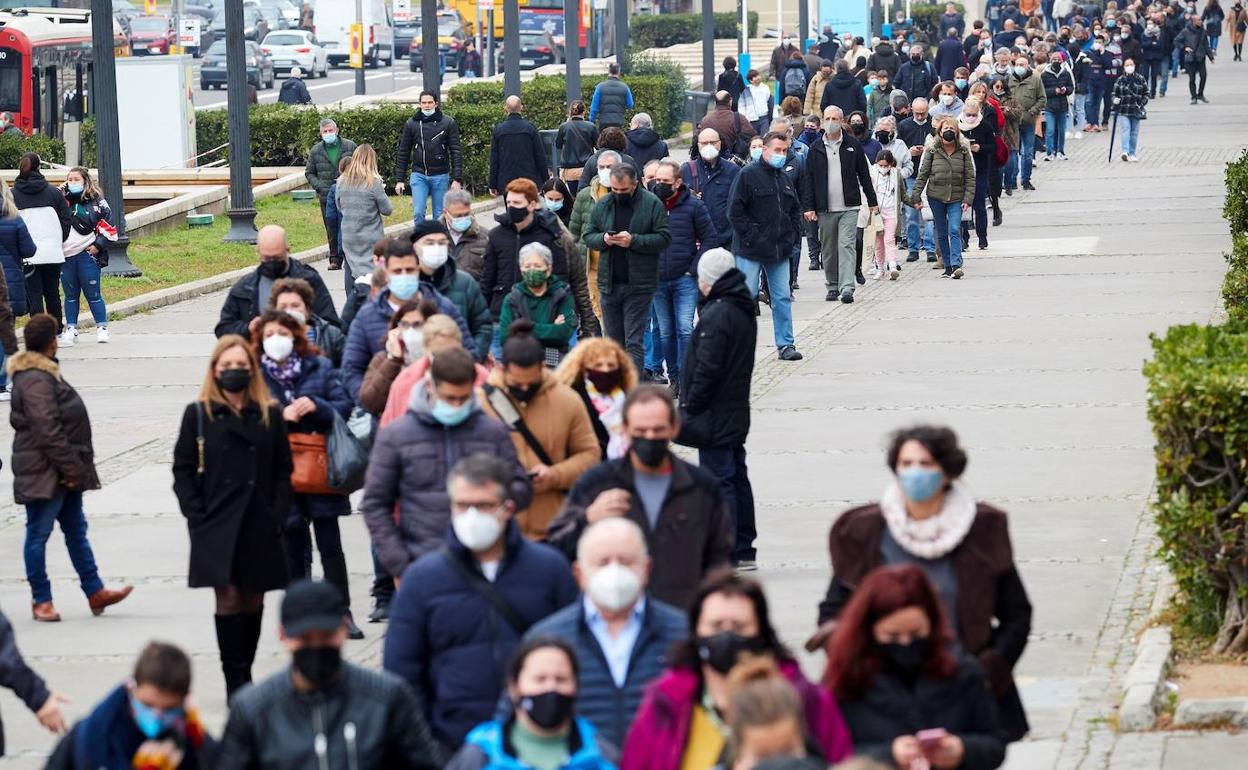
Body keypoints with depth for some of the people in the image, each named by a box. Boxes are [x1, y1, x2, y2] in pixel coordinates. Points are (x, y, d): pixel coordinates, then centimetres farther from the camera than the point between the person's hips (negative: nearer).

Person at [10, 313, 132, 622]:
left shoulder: (44, 373, 15)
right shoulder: (35, 380, -19)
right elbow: (47, 429, -24)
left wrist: (74, 466, 19)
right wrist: (69, 467, -21)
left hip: (61, 472, 11)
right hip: (44, 472, -11)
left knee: (76, 530, 13)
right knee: (38, 533, 0)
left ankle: (95, 592, 18)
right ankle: (41, 600, 6)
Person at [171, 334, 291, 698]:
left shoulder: (270, 415, 6)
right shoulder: (198, 414, 2)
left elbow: (283, 470, 9)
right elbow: (182, 470, 3)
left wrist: (278, 515, -2)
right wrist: (196, 515, -6)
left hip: (260, 527, 2)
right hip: (217, 527, -2)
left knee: (253, 600, 6)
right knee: (227, 598, -9)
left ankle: (243, 675, 17)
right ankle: (235, 680, -7)